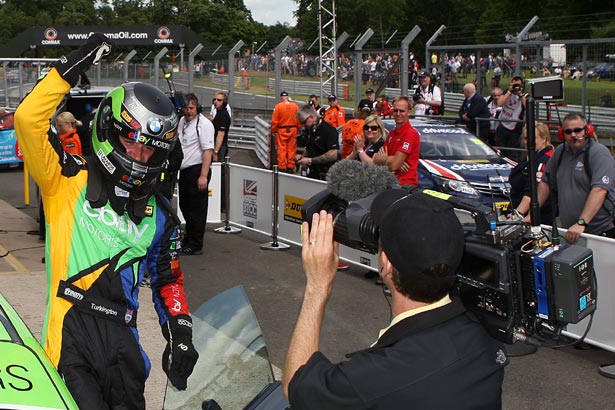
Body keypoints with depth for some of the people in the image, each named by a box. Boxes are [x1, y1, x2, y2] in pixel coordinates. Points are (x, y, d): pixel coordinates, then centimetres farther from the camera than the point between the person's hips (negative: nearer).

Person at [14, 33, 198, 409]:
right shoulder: (68, 183, 1)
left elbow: (168, 279, 19)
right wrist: (71, 68, -11)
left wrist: (180, 334, 7)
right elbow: (28, 120, -11)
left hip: (122, 338, 5)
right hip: (71, 333, -4)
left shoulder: (160, 214, 13)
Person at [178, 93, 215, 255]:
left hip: (197, 170, -9)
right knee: (185, 206, 17)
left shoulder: (204, 124, -11)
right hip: (184, 170, 9)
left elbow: (208, 151, -18)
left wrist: (203, 176, -24)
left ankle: (195, 246, 3)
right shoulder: (181, 121, 15)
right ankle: (188, 240, 31)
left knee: (197, 209, -4)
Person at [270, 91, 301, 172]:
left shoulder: (278, 106, -8)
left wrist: (273, 131, 5)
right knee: (291, 149, 8)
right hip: (293, 129, 2)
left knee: (281, 149, 4)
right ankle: (291, 167, 11)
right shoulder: (295, 106, -2)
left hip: (281, 130, -2)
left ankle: (282, 168, 5)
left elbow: (274, 120, -7)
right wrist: (298, 129, 15)